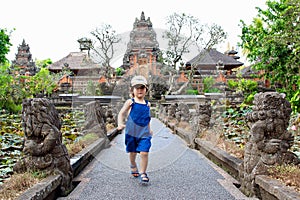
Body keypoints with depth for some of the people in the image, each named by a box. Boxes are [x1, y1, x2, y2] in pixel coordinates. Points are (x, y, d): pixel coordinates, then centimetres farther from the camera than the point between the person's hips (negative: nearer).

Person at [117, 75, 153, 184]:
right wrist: (120, 124, -19)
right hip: (132, 132, -1)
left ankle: (143, 173, 6)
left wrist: (149, 129, 20)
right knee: (132, 152, 14)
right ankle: (133, 166, 43)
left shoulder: (147, 104, 7)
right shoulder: (130, 102, -4)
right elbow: (121, 114, -3)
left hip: (144, 133, 1)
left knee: (144, 153, -10)